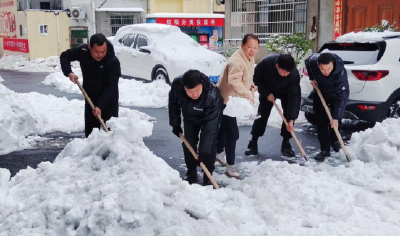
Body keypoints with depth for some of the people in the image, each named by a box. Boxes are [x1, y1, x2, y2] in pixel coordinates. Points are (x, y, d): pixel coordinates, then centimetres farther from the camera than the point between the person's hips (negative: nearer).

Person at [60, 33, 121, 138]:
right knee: (90, 131, 10)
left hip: (109, 101, -4)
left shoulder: (113, 62, -24)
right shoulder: (83, 51, -11)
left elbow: (111, 87, -25)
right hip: (90, 99, 4)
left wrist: (100, 106, -33)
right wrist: (68, 72, -13)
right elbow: (65, 56, 6)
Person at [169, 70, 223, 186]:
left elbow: (210, 126, -42)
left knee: (210, 144, -12)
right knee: (188, 143, 3)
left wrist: (203, 151, -42)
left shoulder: (212, 95, -44)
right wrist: (175, 124, -8)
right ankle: (191, 173, 20)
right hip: (190, 116, 4)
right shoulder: (177, 85, -34)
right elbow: (173, 104, -11)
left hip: (211, 115, -3)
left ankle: (208, 176, 1)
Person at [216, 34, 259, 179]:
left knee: (225, 128, 26)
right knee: (232, 134, -10)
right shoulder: (237, 61, -28)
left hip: (232, 100, 10)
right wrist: (248, 95, -54)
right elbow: (234, 81, -44)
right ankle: (230, 167, -1)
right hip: (226, 100, -10)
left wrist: (252, 85, 6)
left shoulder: (249, 58, 5)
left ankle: (219, 152, 46)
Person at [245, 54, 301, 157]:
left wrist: (291, 120, -38)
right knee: (262, 115, -6)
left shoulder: (294, 74, -37)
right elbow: (257, 79, -18)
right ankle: (253, 142, 2)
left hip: (286, 92, 0)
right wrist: (266, 93, -24)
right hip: (268, 91, 0)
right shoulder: (266, 63, -37)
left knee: (289, 115, -11)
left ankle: (285, 144, 3)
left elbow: (294, 96, -35)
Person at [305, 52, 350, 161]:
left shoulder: (341, 72, -40)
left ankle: (334, 140, 23)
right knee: (321, 121, -3)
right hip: (320, 93, 3)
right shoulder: (312, 61, -31)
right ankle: (325, 150, 3)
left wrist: (336, 118, -42)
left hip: (336, 94, -3)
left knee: (337, 119, -8)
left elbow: (341, 96, -39)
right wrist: (312, 78, -10)